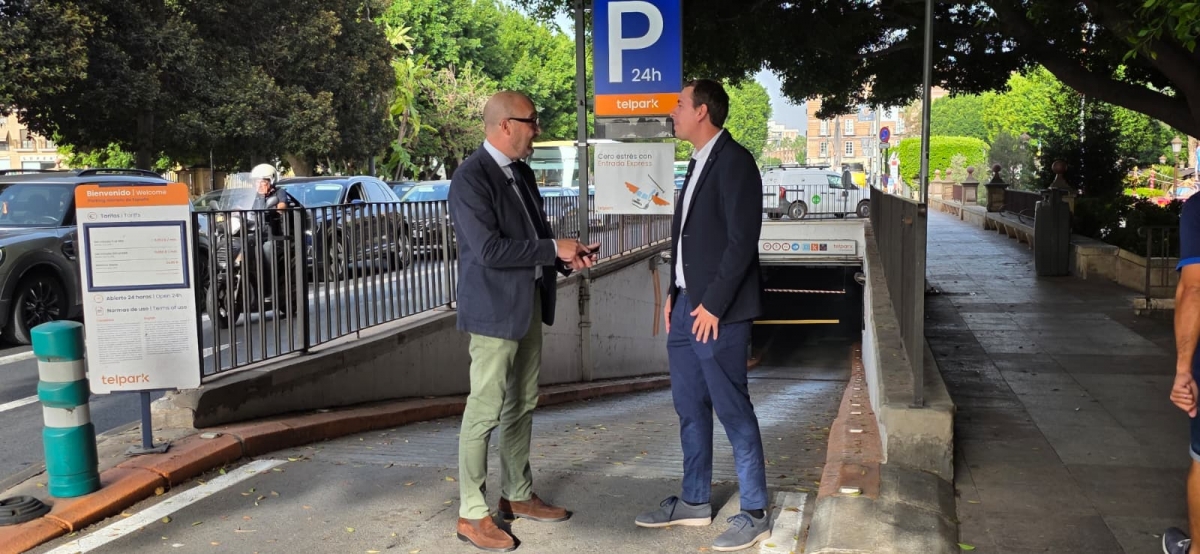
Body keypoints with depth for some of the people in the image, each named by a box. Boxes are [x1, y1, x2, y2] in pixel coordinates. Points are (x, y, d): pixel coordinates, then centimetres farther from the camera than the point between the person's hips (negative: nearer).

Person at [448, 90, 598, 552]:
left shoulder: (521, 172, 12)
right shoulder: (470, 178, -16)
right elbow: (488, 250, -24)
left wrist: (566, 258, 1)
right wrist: (553, 249, -17)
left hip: (529, 304, 9)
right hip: (495, 309, -9)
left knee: (522, 405, 16)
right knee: (485, 410, -2)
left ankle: (517, 495, 29)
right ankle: (472, 514, 8)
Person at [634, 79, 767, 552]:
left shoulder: (734, 161, -12)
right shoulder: (697, 163, 16)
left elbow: (742, 240, -18)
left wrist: (713, 305, -17)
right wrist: (675, 295, 13)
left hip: (717, 312, -9)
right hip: (686, 306, 9)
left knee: (733, 411, -2)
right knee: (690, 408, 15)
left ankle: (754, 514, 9)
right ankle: (695, 501, 27)